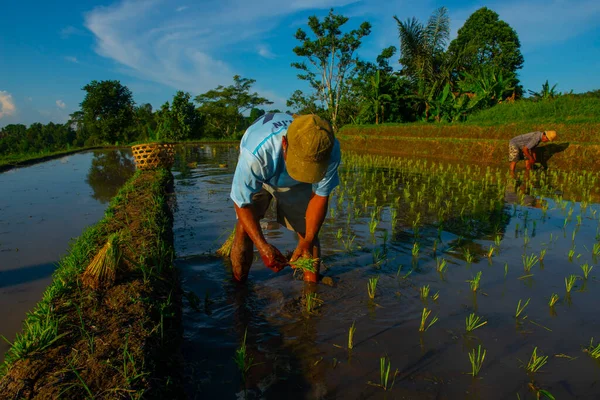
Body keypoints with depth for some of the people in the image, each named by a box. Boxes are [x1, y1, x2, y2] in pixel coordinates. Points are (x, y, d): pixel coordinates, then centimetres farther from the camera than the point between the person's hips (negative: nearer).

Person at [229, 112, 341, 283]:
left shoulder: (330, 151, -37)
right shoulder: (256, 153, -46)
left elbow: (319, 196, -21)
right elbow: (242, 203, -31)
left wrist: (308, 241, -26)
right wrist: (263, 246, -36)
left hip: (296, 185, 2)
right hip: (256, 177, -1)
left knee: (308, 231, -6)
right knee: (244, 228, -11)